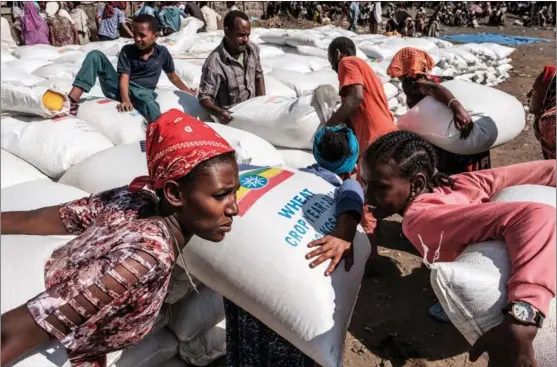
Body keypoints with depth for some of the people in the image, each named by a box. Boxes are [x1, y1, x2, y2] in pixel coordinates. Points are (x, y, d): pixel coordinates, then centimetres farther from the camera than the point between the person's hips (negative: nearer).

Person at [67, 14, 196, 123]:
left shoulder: (162, 52, 4)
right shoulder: (127, 50, 1)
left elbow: (172, 75, 20)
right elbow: (124, 77, -11)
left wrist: (187, 91, 20)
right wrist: (125, 100, -29)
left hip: (142, 92, -2)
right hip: (121, 89, 2)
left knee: (149, 103, -42)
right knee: (95, 55, -17)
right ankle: (73, 98, -32)